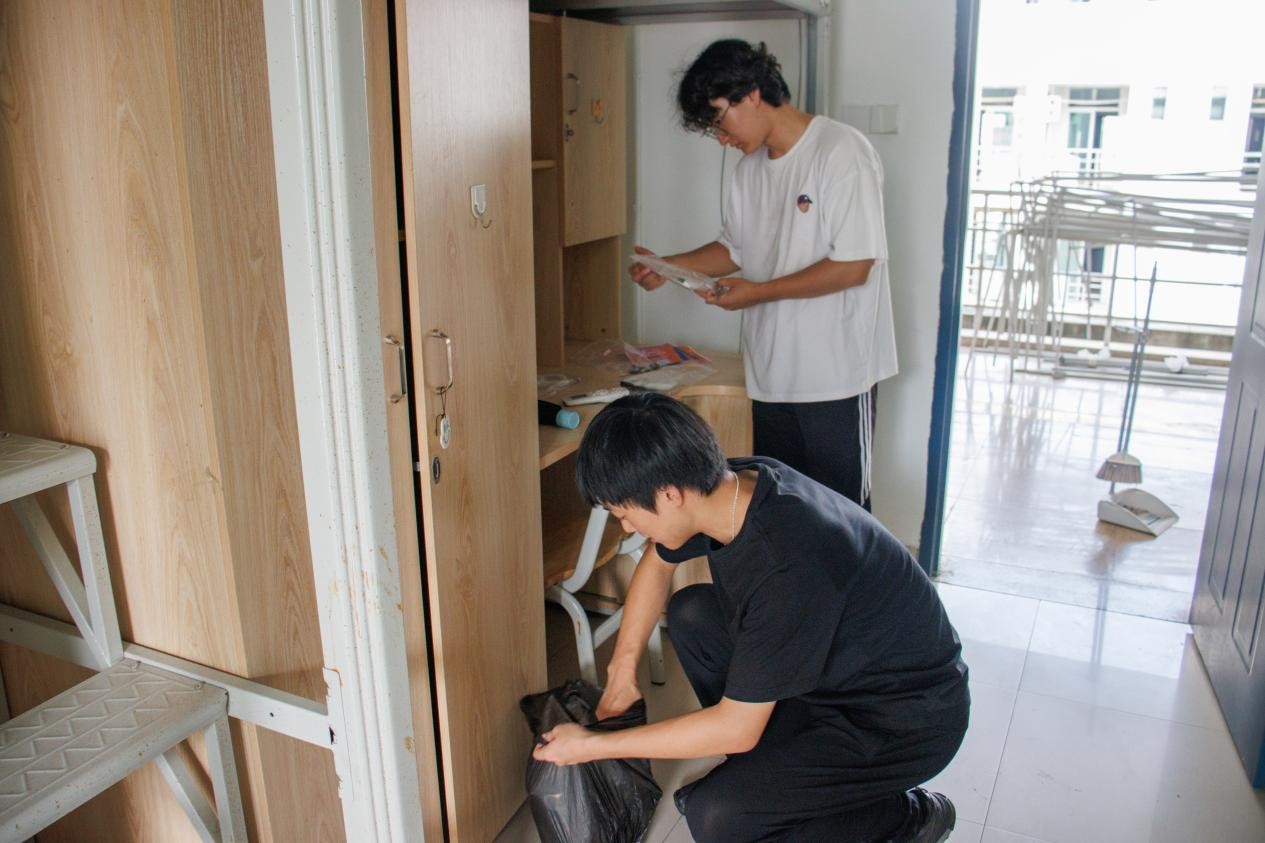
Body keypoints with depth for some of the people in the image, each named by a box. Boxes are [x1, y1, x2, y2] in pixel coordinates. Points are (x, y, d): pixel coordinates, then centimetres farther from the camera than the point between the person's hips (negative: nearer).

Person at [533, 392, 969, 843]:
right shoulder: (733, 484, -12)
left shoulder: (787, 568, -37)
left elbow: (735, 730, -25)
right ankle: (775, 769, 13)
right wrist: (623, 669, 9)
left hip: (910, 717, -8)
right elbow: (656, 563, 11)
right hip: (837, 664, 8)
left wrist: (592, 746, -17)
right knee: (690, 613, 4)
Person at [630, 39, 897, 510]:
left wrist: (760, 292, -18)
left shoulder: (842, 152, -15)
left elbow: (854, 266, -19)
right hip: (771, 373, 7)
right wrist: (668, 266, 5)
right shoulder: (751, 167, 10)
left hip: (835, 376, -7)